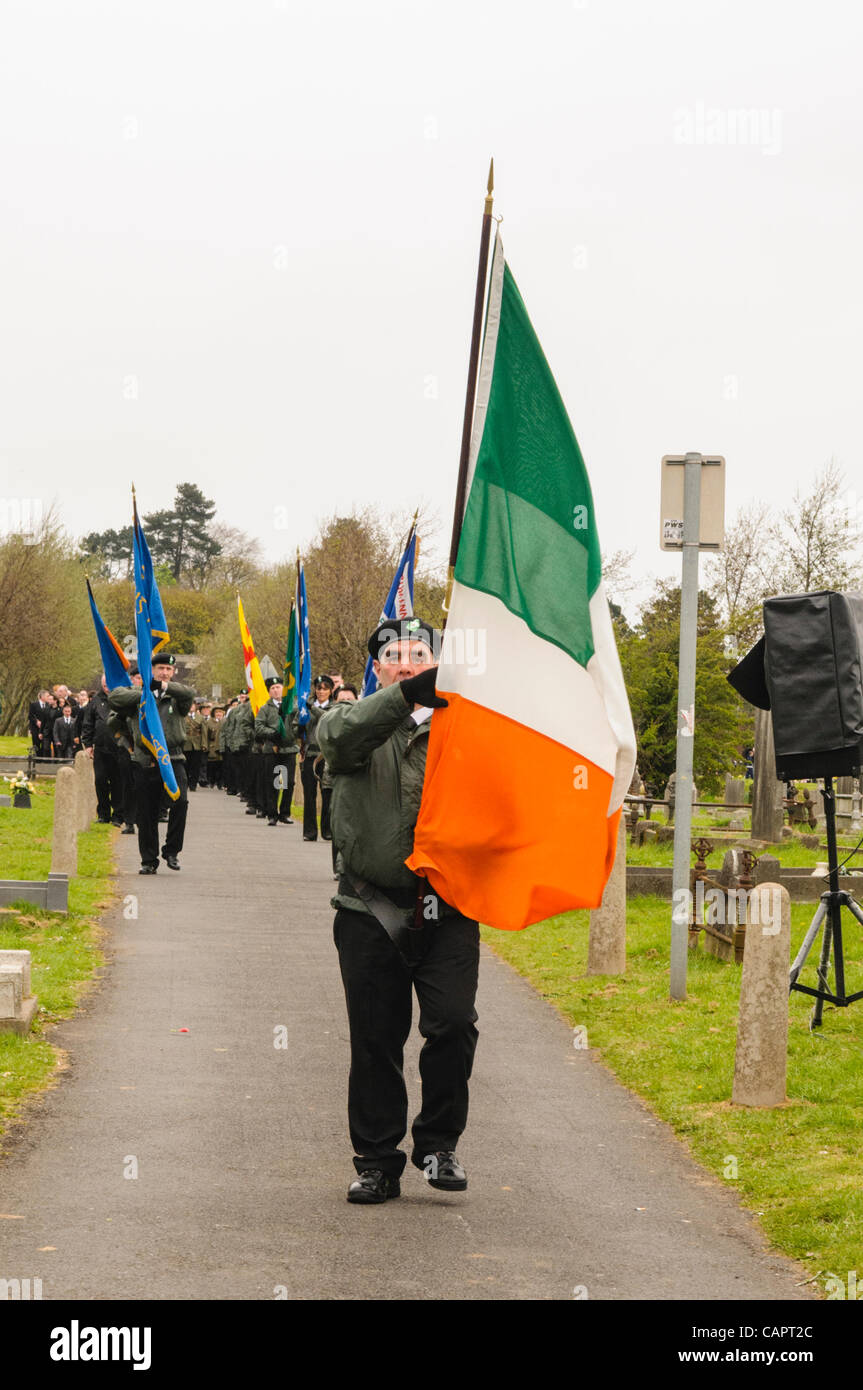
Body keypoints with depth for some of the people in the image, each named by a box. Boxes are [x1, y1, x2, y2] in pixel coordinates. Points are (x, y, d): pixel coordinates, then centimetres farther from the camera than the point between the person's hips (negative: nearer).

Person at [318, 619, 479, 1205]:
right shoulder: (354, 720, 7)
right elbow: (341, 736, -19)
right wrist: (407, 694, -35)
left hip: (447, 910, 0)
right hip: (372, 912, 0)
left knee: (453, 1024, -12)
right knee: (375, 1040, 5)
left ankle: (439, 1141, 9)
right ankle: (378, 1161, 18)